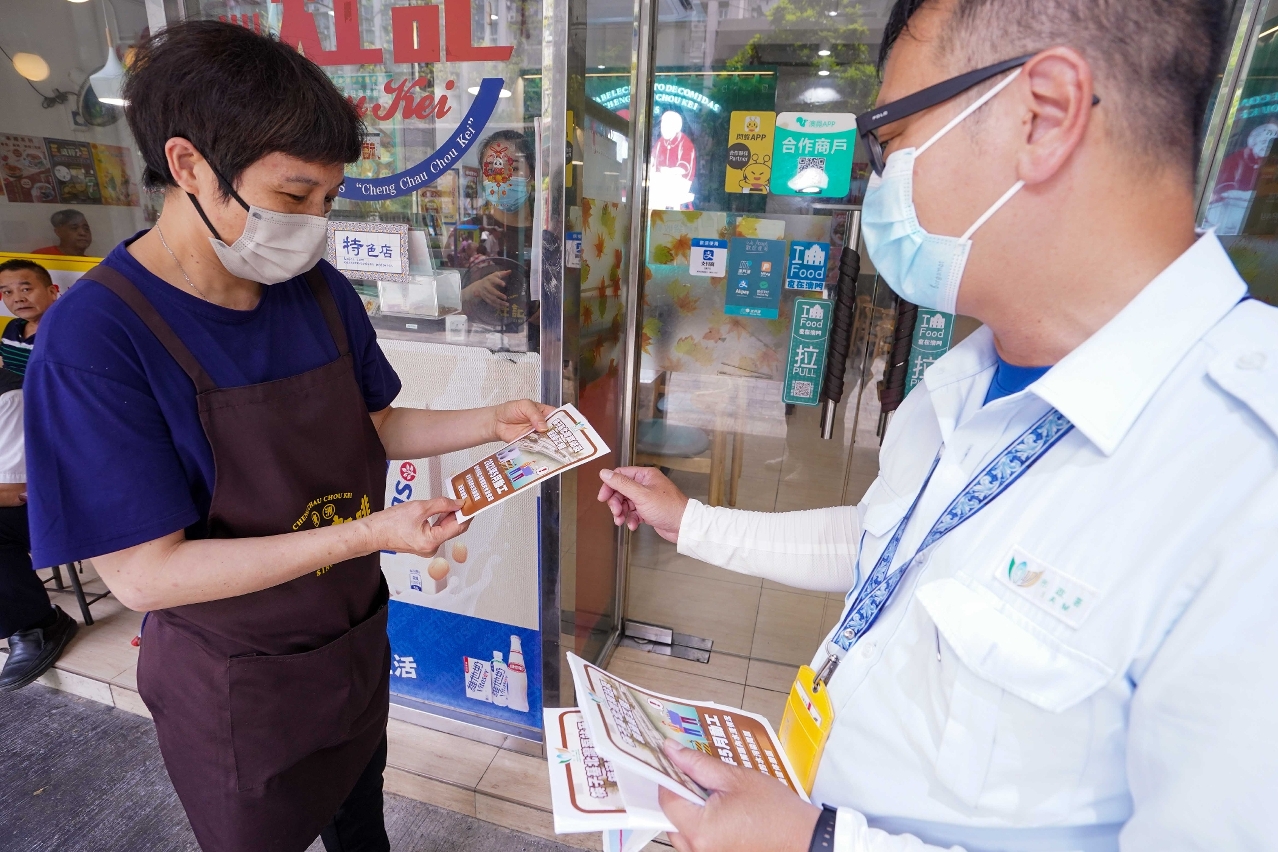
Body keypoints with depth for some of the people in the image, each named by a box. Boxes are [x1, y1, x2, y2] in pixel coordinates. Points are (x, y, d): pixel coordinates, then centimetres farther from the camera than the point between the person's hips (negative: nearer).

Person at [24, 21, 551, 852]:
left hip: (358, 638, 5)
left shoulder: (321, 291, -8)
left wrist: (488, 424, -11)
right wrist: (370, 532, -33)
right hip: (237, 688, -4)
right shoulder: (93, 338, -25)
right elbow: (144, 572, -26)